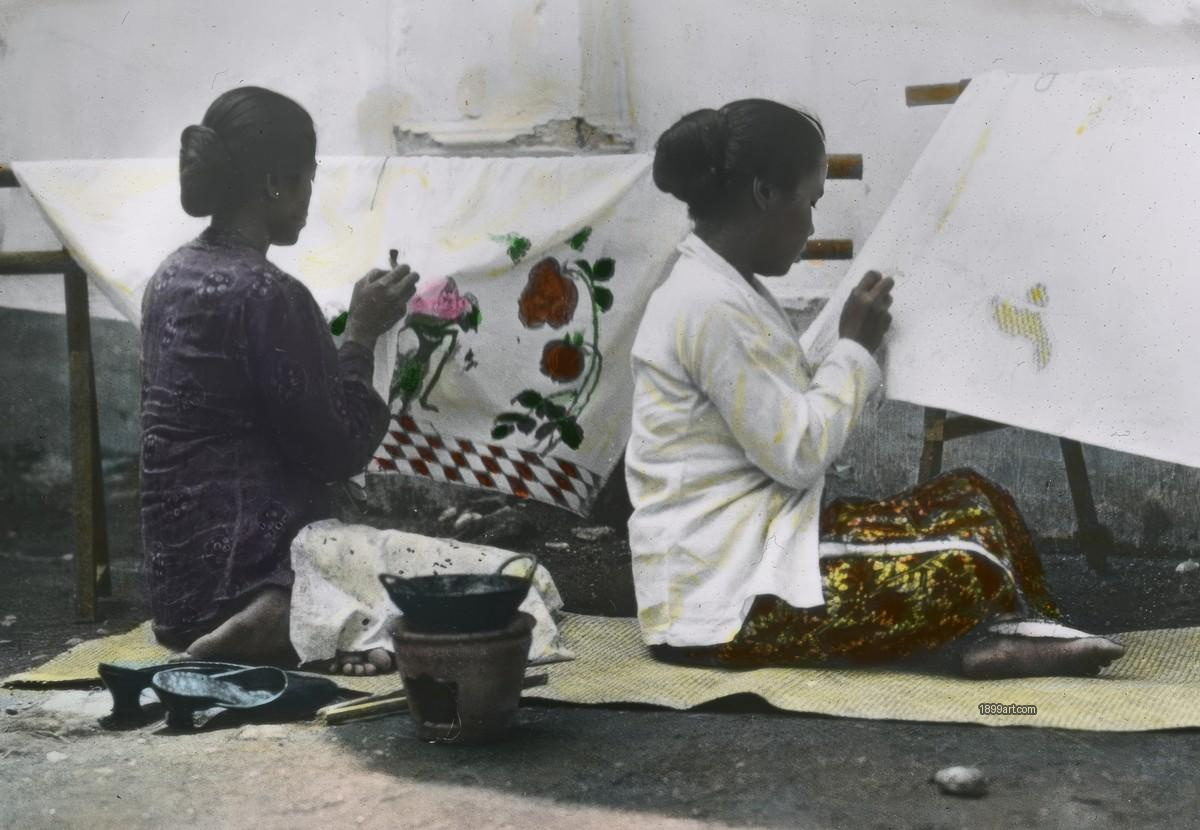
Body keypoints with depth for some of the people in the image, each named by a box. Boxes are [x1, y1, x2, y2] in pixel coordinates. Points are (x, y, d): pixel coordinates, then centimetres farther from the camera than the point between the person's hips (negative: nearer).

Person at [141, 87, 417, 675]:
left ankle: (281, 622, 3)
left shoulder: (172, 278, 9)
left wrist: (344, 336, 15)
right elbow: (337, 451, -14)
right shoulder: (267, 293, -19)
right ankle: (284, 623, -15)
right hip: (251, 571, -10)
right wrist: (361, 333, -4)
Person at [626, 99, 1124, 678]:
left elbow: (788, 419, 15)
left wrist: (854, 350, 5)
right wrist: (855, 347, -6)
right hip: (725, 595, -11)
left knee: (972, 499, 6)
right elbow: (797, 453, -19)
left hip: (754, 537, 11)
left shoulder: (726, 289, 14)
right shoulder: (710, 305, -19)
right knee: (967, 568, -18)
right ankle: (996, 634, 10)